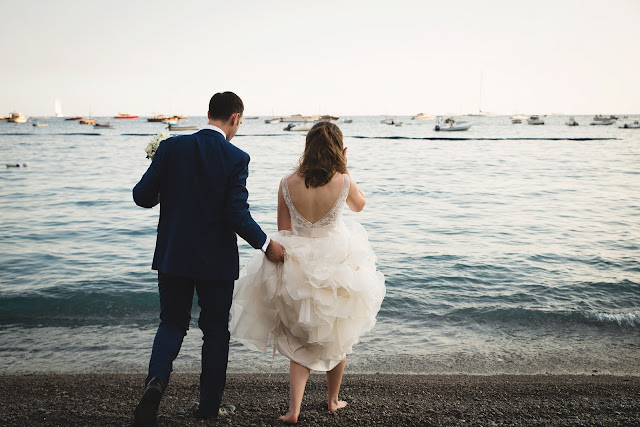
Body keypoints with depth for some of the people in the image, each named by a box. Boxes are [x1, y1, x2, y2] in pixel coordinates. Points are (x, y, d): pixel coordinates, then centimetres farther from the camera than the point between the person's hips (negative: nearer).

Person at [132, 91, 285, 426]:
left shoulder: (171, 147, -4)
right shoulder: (236, 158, -12)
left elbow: (142, 196, -4)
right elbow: (237, 214, -18)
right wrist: (266, 245, -4)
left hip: (173, 257, 2)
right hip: (216, 260, -2)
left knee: (172, 322, 18)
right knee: (215, 329, 14)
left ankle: (156, 380, -7)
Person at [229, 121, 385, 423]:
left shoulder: (288, 184, -11)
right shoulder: (343, 182, -15)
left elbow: (283, 231, -2)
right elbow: (359, 205, 8)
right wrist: (344, 170, 7)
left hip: (298, 269, 1)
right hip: (337, 267, -1)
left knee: (300, 342, 17)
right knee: (337, 338, 21)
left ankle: (294, 409, 8)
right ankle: (333, 401, 37)